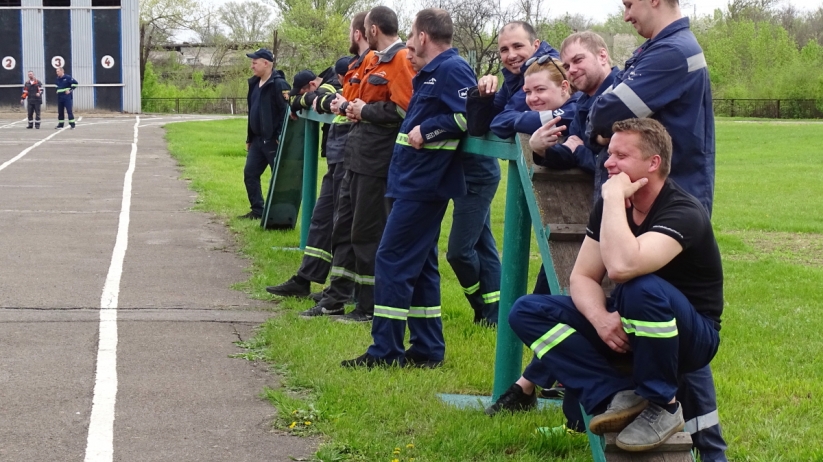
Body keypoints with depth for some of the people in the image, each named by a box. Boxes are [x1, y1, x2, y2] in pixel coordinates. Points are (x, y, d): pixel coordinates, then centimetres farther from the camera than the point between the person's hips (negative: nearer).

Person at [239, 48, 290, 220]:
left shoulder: (278, 84, -15)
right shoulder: (254, 84, 14)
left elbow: (286, 112, -19)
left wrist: (281, 137, -21)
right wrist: (249, 138, 19)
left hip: (273, 141, -9)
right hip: (257, 140, 9)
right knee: (250, 174, 10)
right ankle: (258, 211, 18)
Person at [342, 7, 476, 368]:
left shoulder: (452, 69, -14)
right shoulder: (430, 73, 17)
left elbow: (469, 116, -24)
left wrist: (426, 131, -20)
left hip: (424, 182, -11)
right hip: (416, 180, 11)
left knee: (392, 259, -8)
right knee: (419, 262, 13)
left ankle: (385, 351, -4)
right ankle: (427, 349, 18)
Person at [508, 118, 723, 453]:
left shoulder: (683, 213, -25)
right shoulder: (611, 206, -1)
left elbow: (621, 267, -42)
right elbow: (582, 277, -3)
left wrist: (614, 196, -31)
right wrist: (600, 318, -25)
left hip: (689, 336, -7)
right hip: (624, 329, 7)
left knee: (644, 288, -41)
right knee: (526, 311, -9)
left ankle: (661, 406, -18)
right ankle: (616, 396, -19)